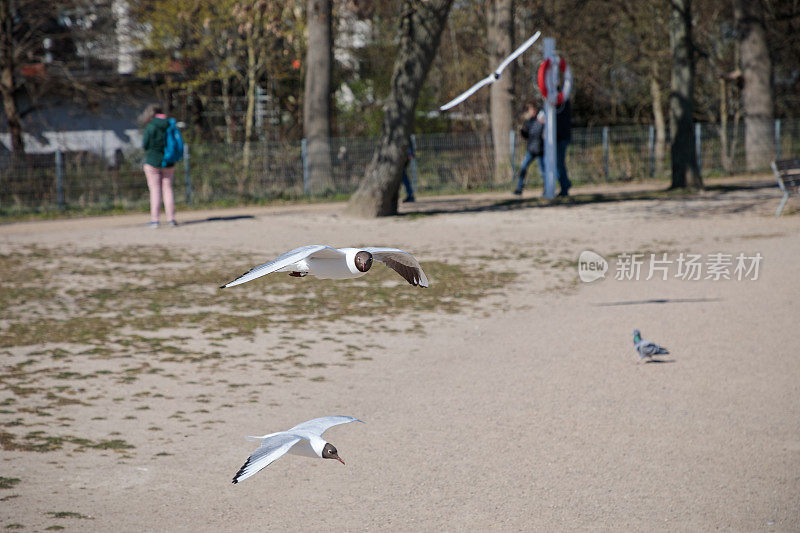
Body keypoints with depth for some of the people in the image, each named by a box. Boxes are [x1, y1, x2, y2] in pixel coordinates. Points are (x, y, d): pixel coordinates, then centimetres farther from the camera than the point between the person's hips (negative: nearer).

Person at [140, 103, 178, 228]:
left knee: (155, 190, -1)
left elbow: (145, 145, -9)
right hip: (168, 162, 4)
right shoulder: (170, 125, 1)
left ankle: (154, 219, -2)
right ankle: (171, 218, 5)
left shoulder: (151, 127, -13)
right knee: (168, 189, 8)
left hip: (153, 161, -4)